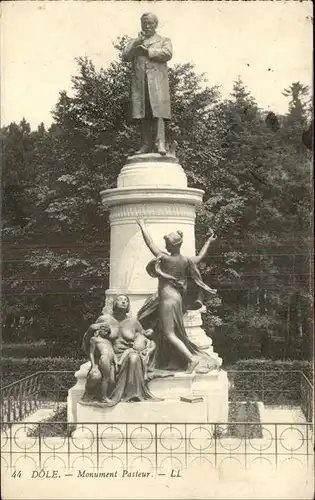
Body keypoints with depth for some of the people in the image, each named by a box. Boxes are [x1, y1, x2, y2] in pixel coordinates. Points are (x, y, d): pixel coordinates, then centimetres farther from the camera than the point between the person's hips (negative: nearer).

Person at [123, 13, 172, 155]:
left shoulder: (164, 40, 19)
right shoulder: (134, 42, 27)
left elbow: (167, 54, -2)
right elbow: (126, 56, 9)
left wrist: (147, 51, -4)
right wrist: (137, 42, -3)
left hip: (157, 81, -2)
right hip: (139, 82, 3)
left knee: (157, 112, -15)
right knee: (143, 114, -5)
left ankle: (159, 143, -20)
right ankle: (146, 145, -6)